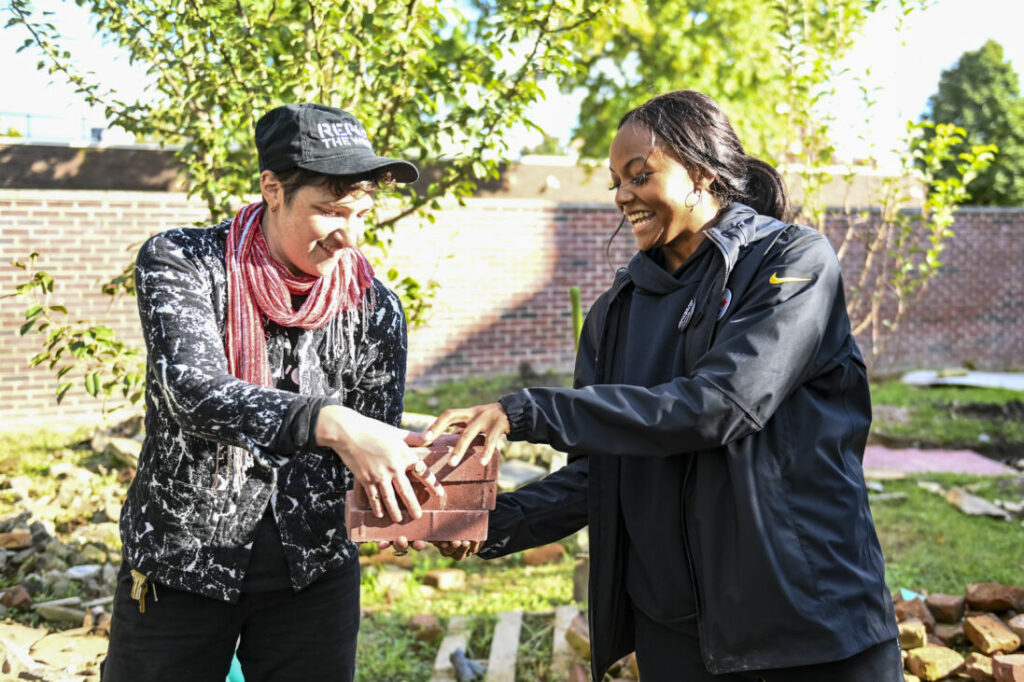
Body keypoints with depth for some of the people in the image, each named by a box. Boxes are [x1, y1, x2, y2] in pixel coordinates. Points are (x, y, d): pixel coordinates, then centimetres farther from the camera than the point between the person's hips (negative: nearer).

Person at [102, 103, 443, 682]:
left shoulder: (375, 305, -4)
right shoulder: (179, 262, -11)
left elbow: (373, 452, -3)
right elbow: (194, 391, -28)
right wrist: (330, 423, -42)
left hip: (314, 570, 2)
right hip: (179, 563, -1)